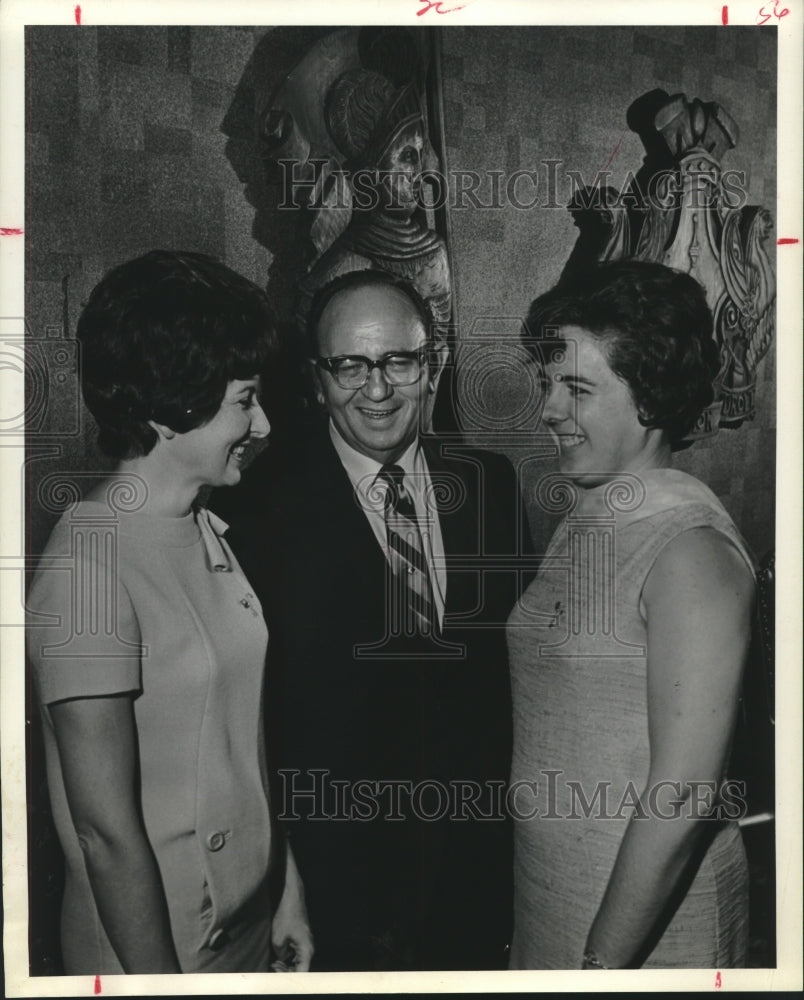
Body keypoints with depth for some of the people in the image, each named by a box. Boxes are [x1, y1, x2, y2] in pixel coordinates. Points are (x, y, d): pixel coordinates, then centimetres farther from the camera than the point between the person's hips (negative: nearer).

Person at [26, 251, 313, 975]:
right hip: (156, 948, -7)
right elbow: (107, 831, -21)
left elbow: (245, 743, 4)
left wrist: (286, 889, 7)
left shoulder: (206, 531, -1)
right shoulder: (92, 563, -24)